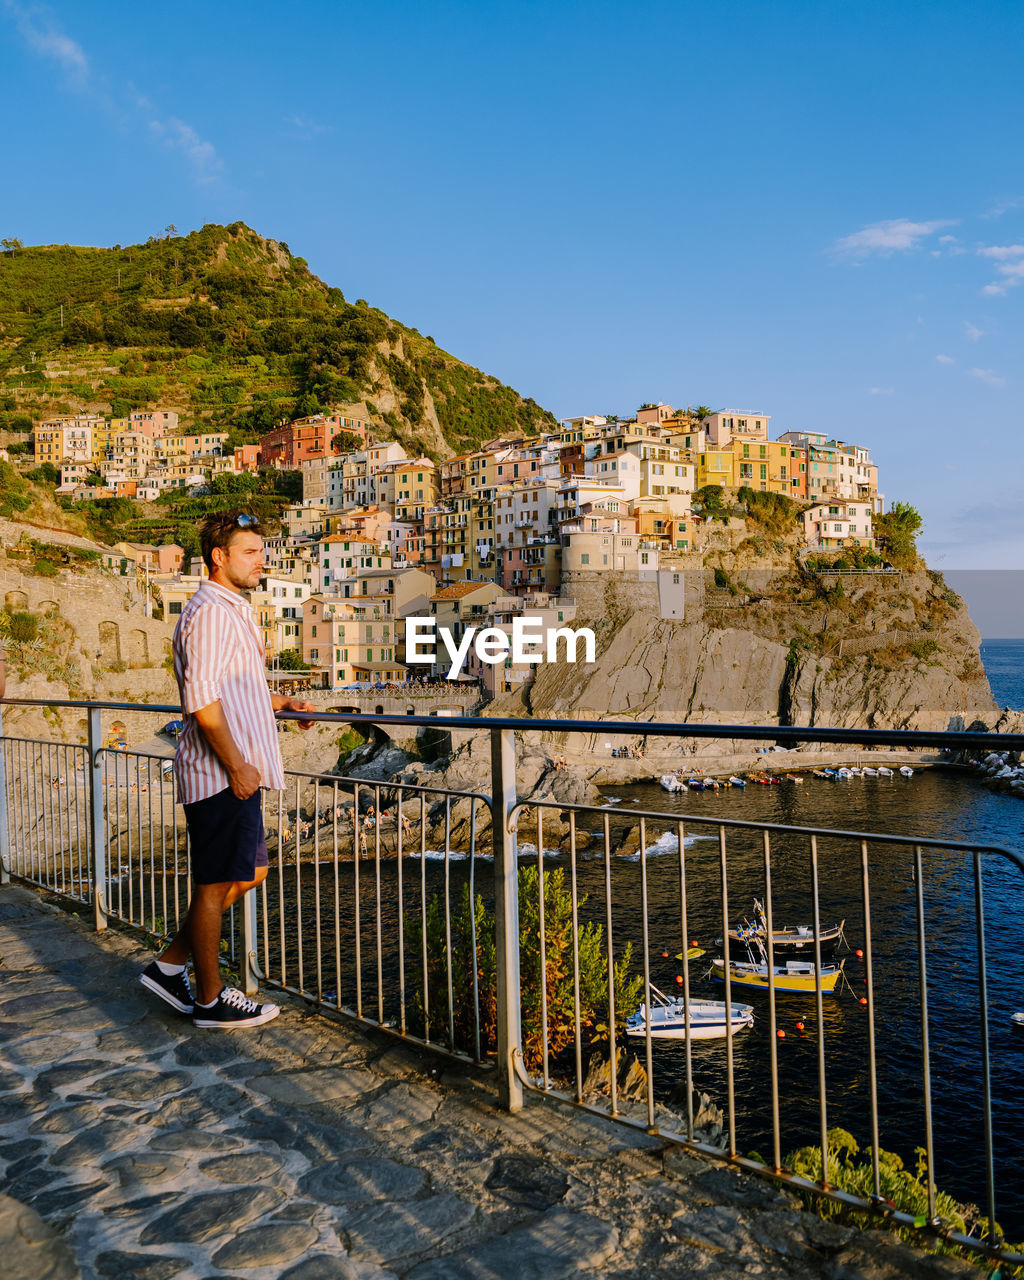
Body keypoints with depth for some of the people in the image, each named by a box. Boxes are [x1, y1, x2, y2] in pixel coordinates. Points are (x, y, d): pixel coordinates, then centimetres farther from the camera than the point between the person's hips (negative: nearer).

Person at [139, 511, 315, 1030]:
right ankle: (211, 999, 15)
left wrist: (280, 702, 19)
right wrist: (236, 765, -20)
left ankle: (171, 963, 27)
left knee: (248, 874, 16)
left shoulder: (235, 611, 19)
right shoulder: (209, 613, -15)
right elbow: (202, 701, -22)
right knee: (215, 885, 1)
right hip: (219, 772, -10)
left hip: (238, 771, 10)